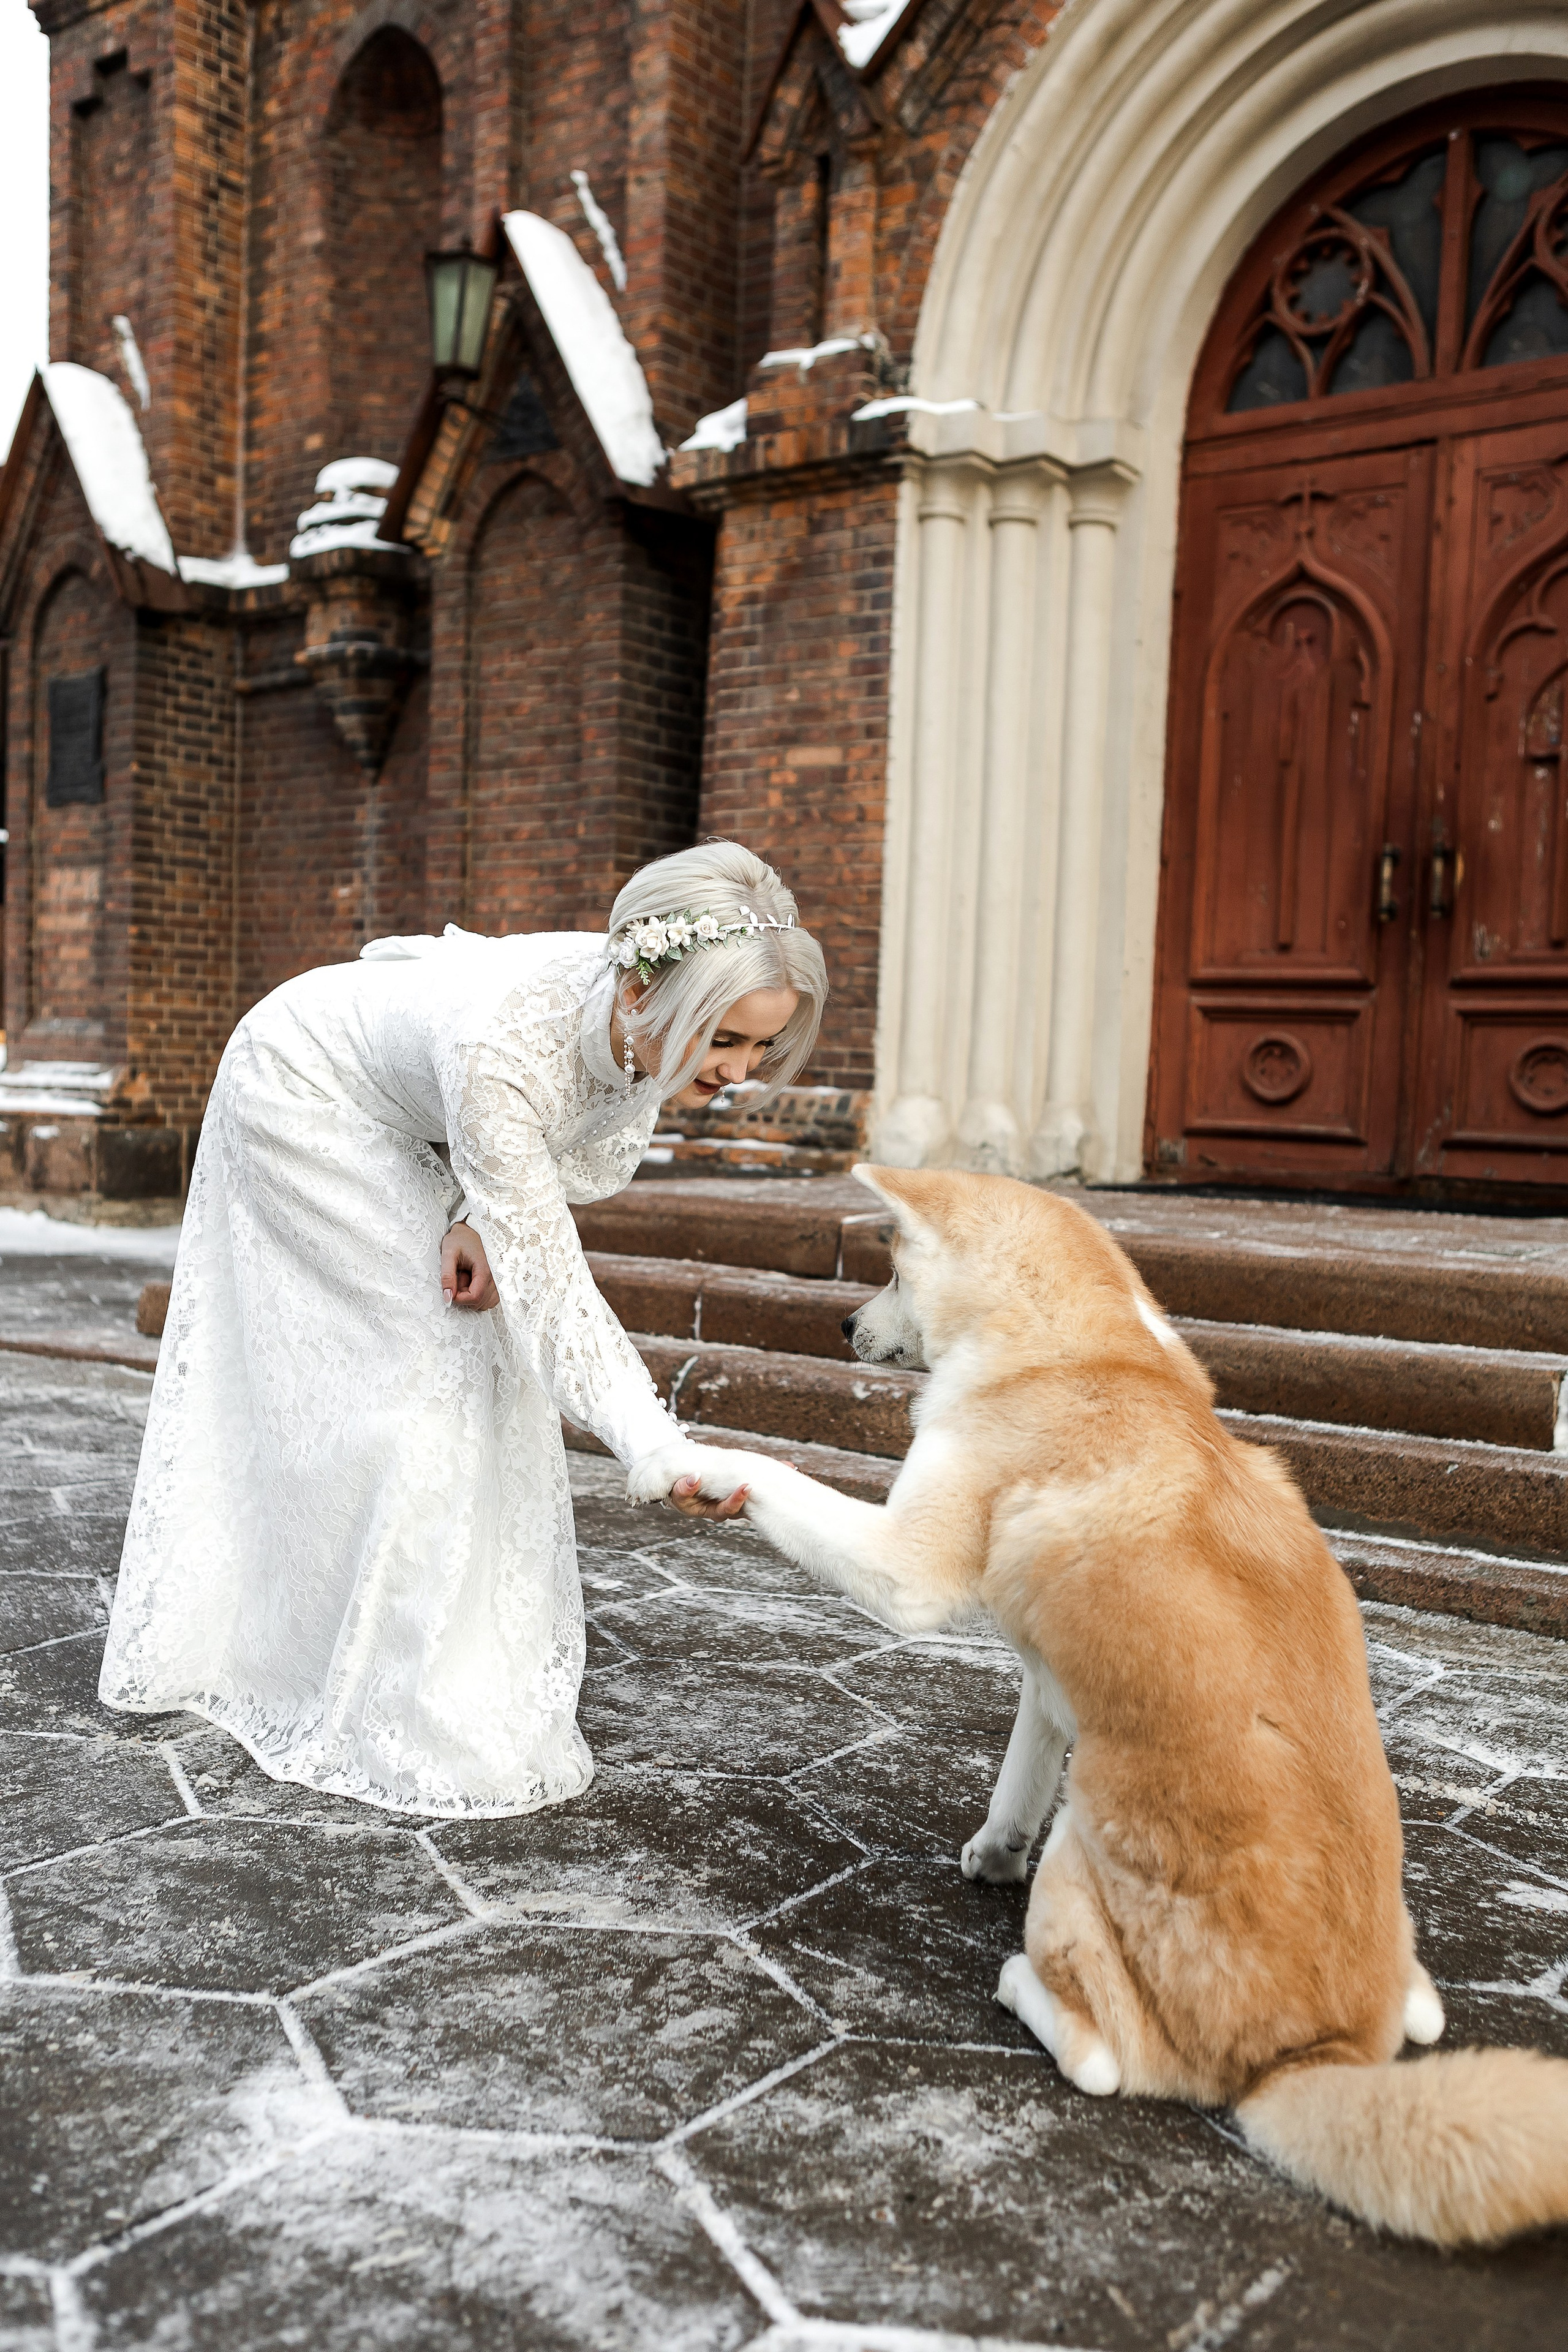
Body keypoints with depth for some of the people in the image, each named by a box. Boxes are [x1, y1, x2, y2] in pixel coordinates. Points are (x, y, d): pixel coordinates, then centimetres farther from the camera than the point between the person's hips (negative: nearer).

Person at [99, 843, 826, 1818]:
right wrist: (657, 1447, -52)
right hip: (304, 1093, -7)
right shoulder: (500, 1042, -45)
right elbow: (549, 1284, -42)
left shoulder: (652, 1019, -25)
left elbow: (595, 1157, -5)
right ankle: (425, 1714, 5)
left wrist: (490, 1218, -22)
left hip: (417, 1130, 7)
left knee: (490, 1369, 9)